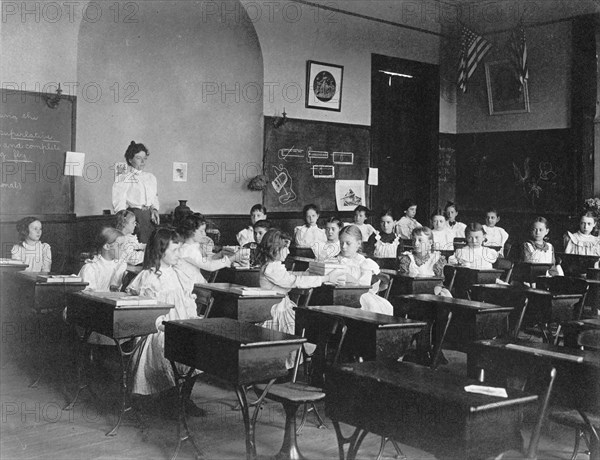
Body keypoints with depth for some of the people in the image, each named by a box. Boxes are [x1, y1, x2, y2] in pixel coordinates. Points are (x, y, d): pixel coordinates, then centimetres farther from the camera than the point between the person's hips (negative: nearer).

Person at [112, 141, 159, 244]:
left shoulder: (150, 177, 20)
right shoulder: (122, 177, 2)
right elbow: (119, 204, -5)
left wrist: (154, 209, 3)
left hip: (149, 217, 5)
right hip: (131, 215, -5)